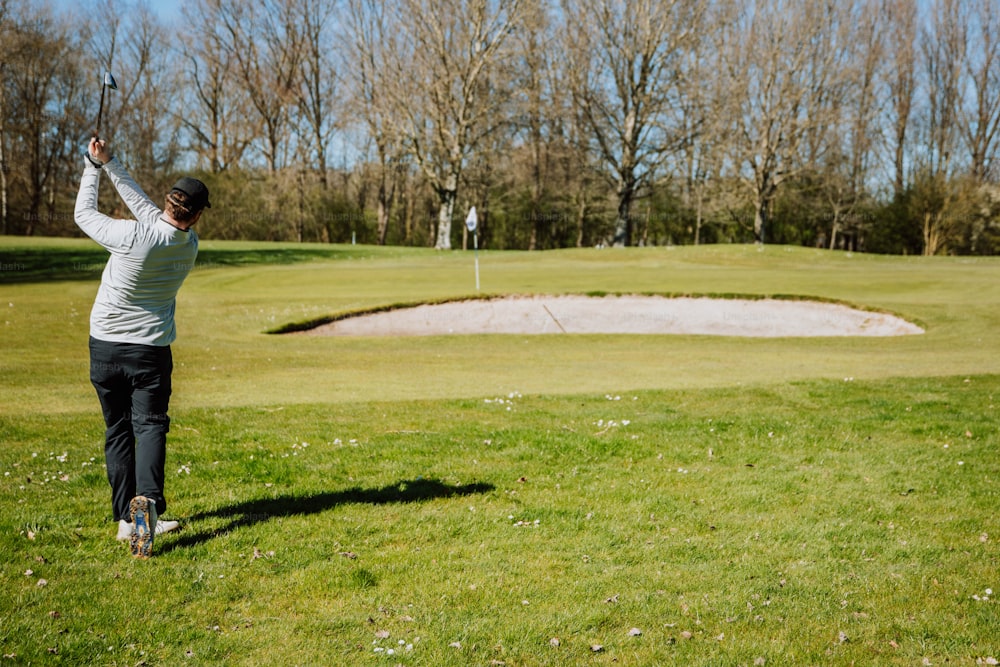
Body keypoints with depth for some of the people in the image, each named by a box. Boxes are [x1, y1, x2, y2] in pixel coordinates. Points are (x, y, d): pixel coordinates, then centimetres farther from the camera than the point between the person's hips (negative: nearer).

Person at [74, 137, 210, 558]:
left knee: (117, 431, 10)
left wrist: (93, 168, 7)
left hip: (104, 346, 0)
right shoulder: (189, 245, -7)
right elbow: (145, 206, 4)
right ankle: (146, 500, -26)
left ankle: (126, 519, 10)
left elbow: (83, 214, -4)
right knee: (150, 426, 0)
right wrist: (109, 163, 6)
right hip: (150, 351, 0)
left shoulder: (132, 236, -21)